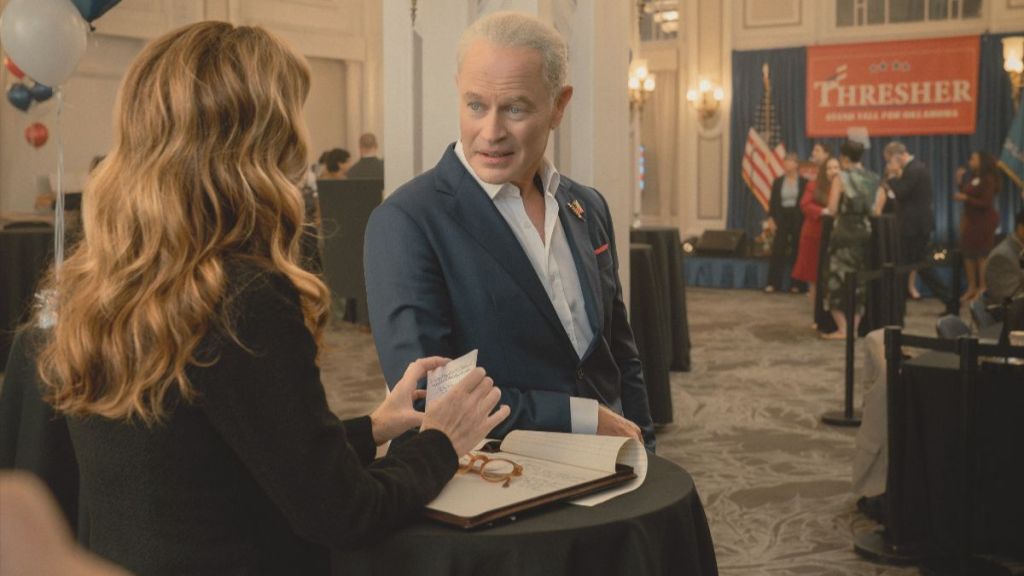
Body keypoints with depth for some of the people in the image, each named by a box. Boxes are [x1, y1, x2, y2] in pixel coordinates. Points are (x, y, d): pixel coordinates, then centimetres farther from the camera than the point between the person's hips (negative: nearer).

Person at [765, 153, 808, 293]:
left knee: (797, 251, 3)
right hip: (781, 219, 2)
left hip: (798, 219, -2)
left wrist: (805, 221, -10)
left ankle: (796, 283, 11)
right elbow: (773, 201, 6)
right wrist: (771, 218, -3)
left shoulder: (803, 182, -1)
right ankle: (773, 283, 2)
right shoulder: (778, 182, 7)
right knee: (777, 250, -1)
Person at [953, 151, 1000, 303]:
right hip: (971, 219, 8)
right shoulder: (972, 177, 5)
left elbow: (986, 203, -20)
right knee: (968, 253, 7)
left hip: (984, 221, -8)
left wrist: (965, 199, -22)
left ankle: (982, 289, 5)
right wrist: (960, 182, 3)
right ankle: (972, 287, 15)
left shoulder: (988, 179, -15)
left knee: (982, 254, -2)